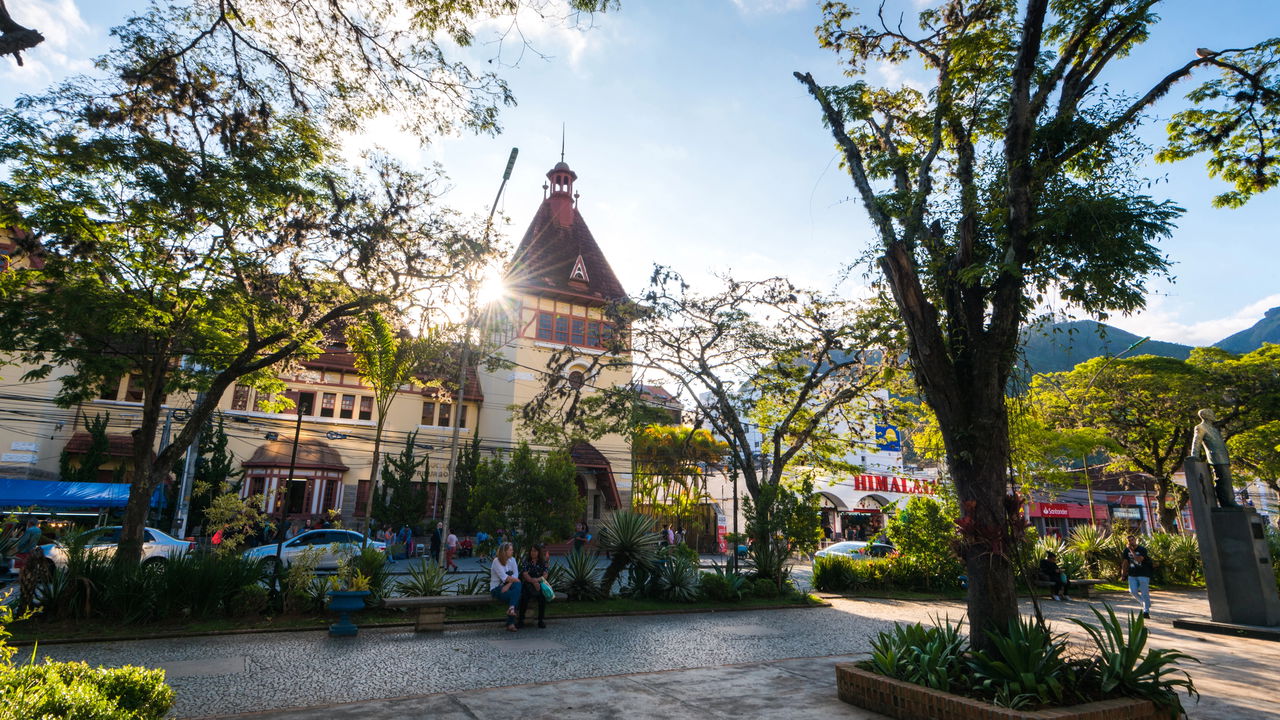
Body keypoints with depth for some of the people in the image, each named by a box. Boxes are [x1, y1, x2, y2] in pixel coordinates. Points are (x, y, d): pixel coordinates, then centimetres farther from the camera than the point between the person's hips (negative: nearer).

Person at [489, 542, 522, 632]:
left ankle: (511, 608, -29)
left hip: (507, 587, 5)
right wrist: (516, 580, -7)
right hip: (496, 589, -5)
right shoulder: (496, 561, -9)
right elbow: (504, 577, -18)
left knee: (517, 585, -28)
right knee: (515, 595, -27)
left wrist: (508, 585, -18)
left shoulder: (512, 560, 8)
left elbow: (516, 574, -3)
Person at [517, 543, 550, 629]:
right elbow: (525, 575, -7)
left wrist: (537, 579, -23)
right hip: (528, 585, -1)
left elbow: (545, 575, -3)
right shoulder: (526, 561, 4)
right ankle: (520, 619, -15)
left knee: (542, 596, -30)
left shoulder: (543, 562, 7)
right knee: (524, 597, -31)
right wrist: (534, 582, -21)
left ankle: (541, 620, -15)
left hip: (539, 584, 1)